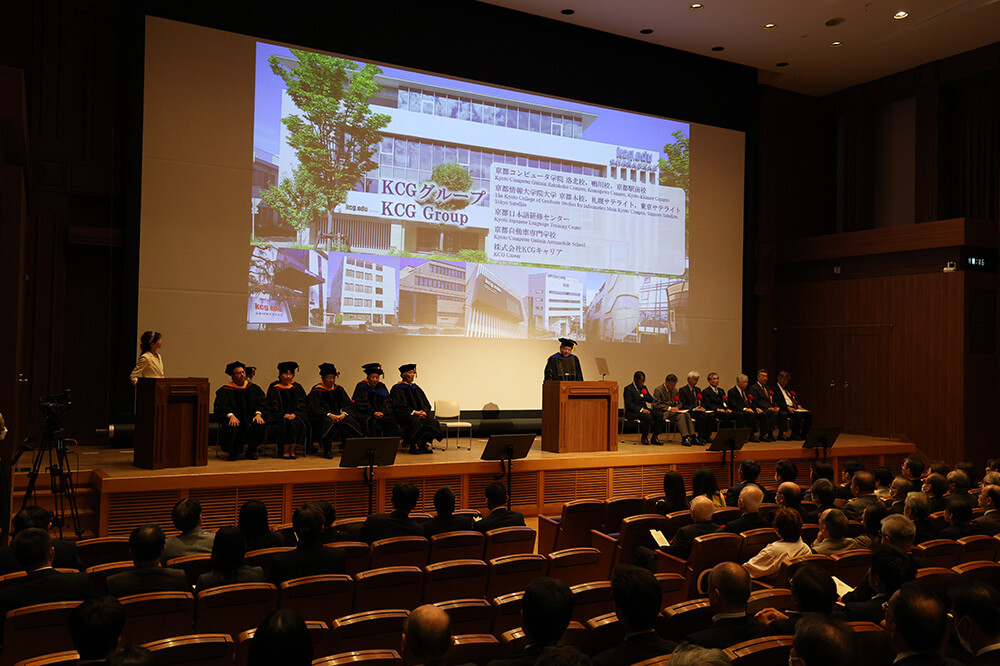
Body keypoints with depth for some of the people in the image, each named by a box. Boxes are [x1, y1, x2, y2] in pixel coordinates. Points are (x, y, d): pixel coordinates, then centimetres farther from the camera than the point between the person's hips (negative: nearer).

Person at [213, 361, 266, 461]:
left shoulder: (252, 387, 12)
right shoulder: (225, 390, 2)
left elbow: (261, 402, 5)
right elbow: (222, 406, -9)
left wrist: (258, 413, -16)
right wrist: (230, 415, -28)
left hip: (249, 417, 3)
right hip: (234, 418, -2)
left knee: (259, 424, -29)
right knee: (232, 427, -36)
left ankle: (251, 452, -6)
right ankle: (234, 453, -7)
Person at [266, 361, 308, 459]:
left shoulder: (297, 387, 14)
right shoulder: (274, 387, 6)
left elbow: (301, 405, 7)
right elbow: (273, 406, -1)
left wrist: (294, 414, -11)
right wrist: (284, 415, -15)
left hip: (295, 415, 2)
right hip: (279, 417, -2)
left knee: (296, 423, -30)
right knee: (285, 423, -33)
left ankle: (292, 450, -22)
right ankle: (285, 451, -24)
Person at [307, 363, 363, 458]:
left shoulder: (339, 389, 16)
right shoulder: (317, 391, 1)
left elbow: (348, 404, 8)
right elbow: (315, 408, -9)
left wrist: (344, 414, -14)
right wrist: (329, 415, -22)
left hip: (339, 415, 4)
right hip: (322, 417, -4)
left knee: (349, 421, -25)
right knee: (328, 422, -36)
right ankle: (327, 450, -26)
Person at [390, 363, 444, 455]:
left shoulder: (416, 388, 22)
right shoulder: (397, 389, 4)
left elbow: (426, 404, 14)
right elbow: (400, 406, -9)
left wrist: (424, 412, -8)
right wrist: (414, 412, -19)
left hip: (420, 413, 5)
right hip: (405, 416, -5)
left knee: (432, 421, -25)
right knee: (415, 421, -36)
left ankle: (424, 443, -19)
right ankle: (413, 446, -25)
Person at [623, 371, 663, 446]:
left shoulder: (643, 387, 17)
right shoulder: (628, 389, -6)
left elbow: (651, 399, 12)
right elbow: (629, 404, -17)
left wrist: (642, 396, -8)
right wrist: (641, 409, -24)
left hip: (643, 409, 7)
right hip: (632, 412, -7)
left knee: (660, 414, -16)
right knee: (648, 417, -34)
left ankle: (655, 438, -11)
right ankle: (644, 438, -12)